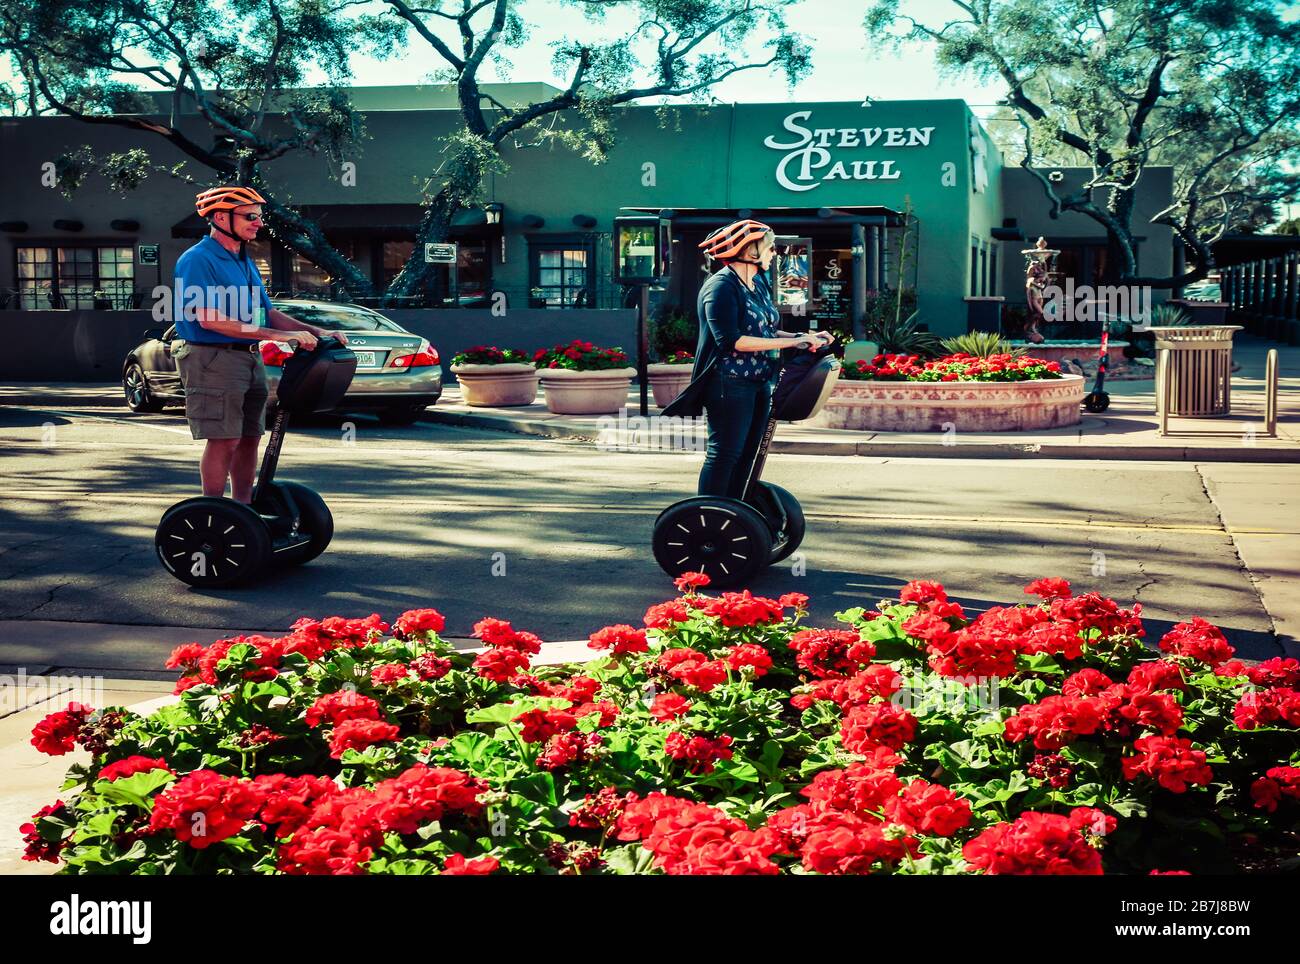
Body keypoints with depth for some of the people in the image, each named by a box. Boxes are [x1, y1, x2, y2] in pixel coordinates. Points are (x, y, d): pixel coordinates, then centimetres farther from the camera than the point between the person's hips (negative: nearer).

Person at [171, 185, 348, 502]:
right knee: (224, 440, -8)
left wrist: (317, 332, 5)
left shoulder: (245, 262, 18)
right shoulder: (197, 260, -11)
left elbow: (268, 314, 20)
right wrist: (278, 335, -26)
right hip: (213, 359, -9)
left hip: (251, 358, 9)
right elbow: (209, 319, -22)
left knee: (249, 438, 11)